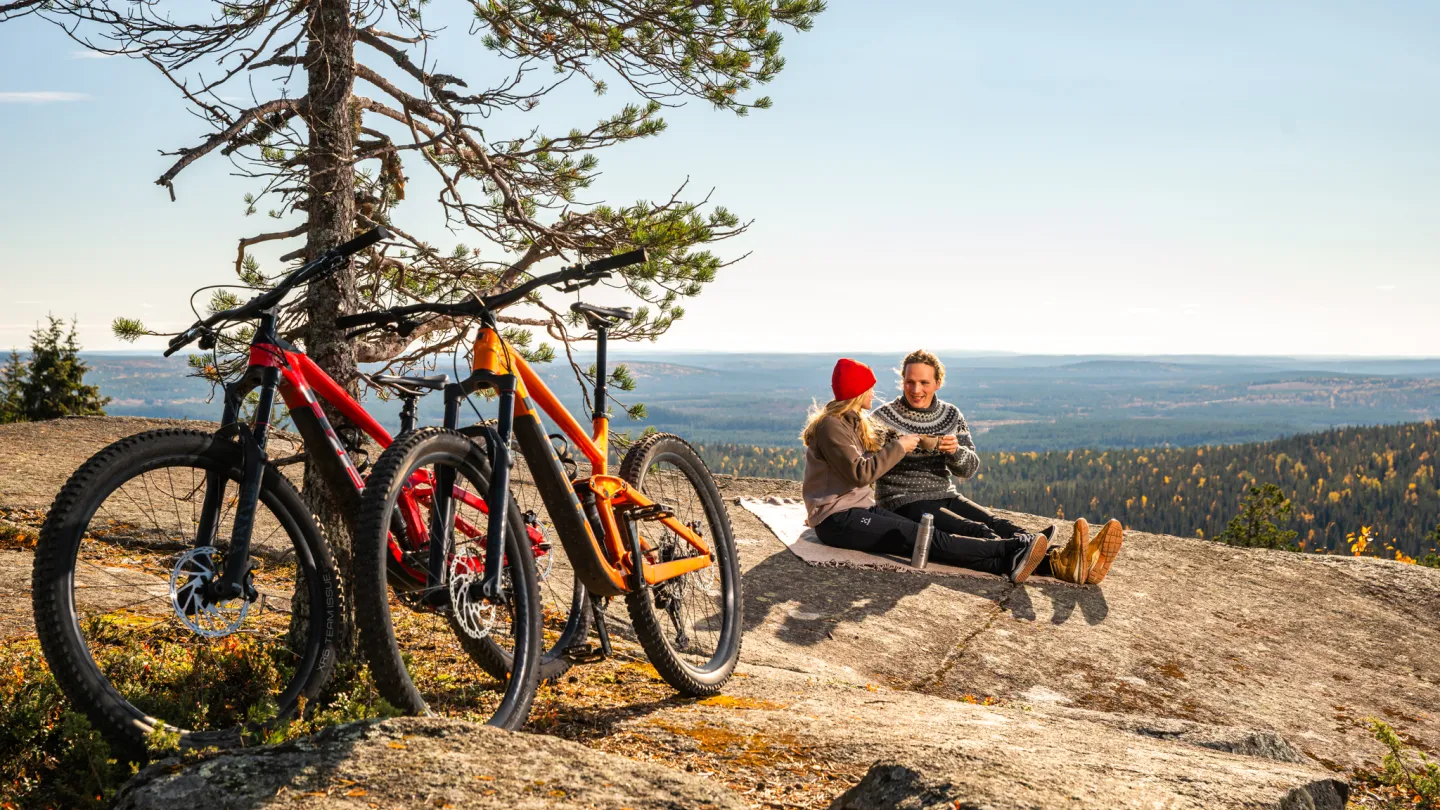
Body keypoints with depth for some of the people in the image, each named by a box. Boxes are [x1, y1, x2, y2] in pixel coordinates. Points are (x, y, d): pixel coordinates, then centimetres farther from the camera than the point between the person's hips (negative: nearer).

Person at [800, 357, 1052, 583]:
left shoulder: (854, 422, 18)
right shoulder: (831, 426, -13)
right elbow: (859, 473, -22)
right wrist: (899, 447, -14)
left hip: (861, 508, 9)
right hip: (836, 519, -9)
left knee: (925, 536, -14)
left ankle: (1006, 562, -31)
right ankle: (1011, 550, -28)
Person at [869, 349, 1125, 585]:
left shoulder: (951, 415, 12)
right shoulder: (883, 417, -2)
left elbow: (970, 468, 5)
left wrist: (955, 451, -18)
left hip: (945, 497, 6)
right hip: (904, 504, -5)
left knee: (999, 526, -23)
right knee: (976, 533, -31)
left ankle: (1079, 562, -48)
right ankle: (1055, 564, -56)